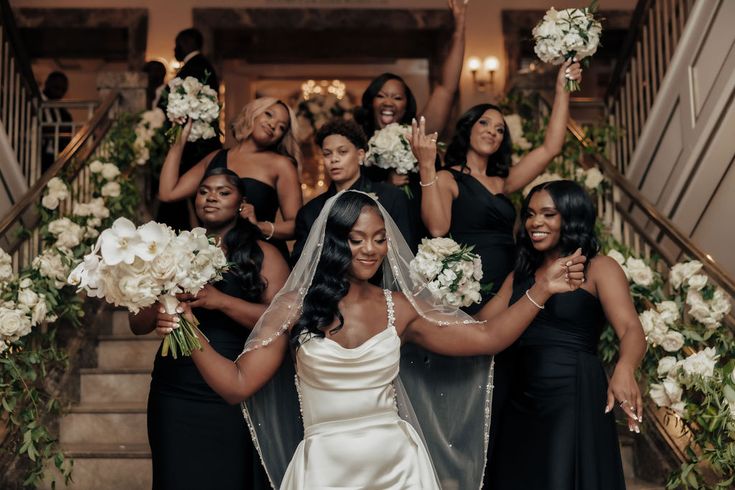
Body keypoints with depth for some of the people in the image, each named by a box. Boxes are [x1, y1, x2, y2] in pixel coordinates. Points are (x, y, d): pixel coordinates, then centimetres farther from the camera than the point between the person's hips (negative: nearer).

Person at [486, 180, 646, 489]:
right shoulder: (520, 274, 14)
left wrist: (624, 370, -34)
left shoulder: (599, 268, -2)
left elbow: (632, 330, -16)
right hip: (521, 402, 5)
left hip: (575, 399, -5)